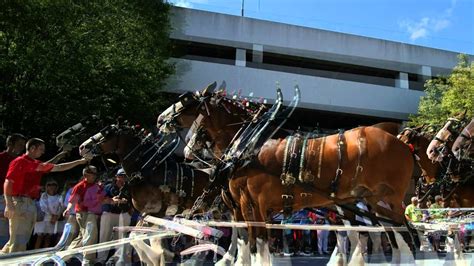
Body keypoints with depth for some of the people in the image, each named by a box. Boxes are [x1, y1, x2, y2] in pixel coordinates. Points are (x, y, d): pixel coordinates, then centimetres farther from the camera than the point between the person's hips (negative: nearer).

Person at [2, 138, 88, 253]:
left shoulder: (37, 164, 19)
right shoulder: (19, 162, -5)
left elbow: (59, 168, 26)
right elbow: (8, 183, -11)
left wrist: (80, 161, 24)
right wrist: (9, 205, -19)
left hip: (31, 204, 9)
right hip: (20, 203, -9)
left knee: (23, 239, 12)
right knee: (18, 239, -10)